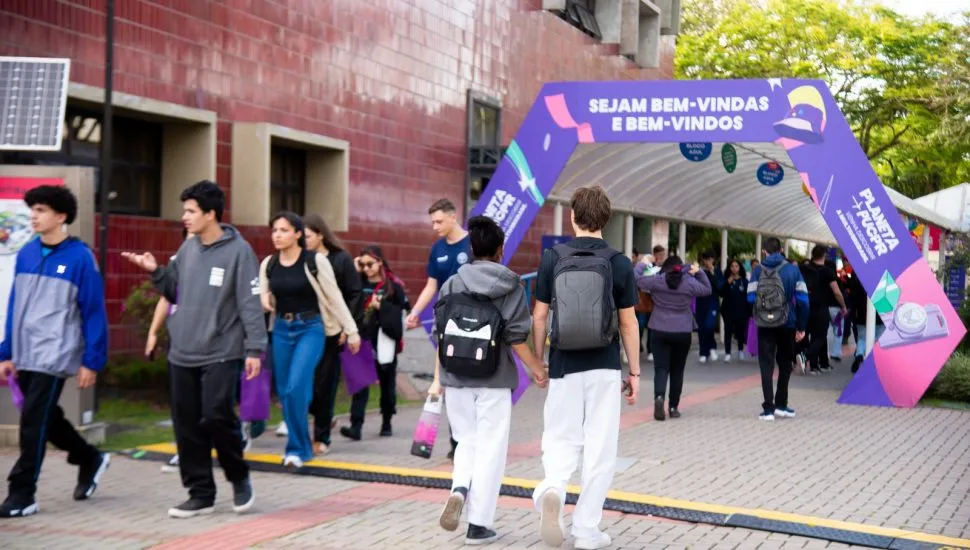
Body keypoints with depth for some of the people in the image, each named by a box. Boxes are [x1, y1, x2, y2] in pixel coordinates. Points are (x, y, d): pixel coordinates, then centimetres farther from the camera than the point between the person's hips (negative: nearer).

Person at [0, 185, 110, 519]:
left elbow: (94, 313, -9)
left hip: (54, 357, -6)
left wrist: (91, 362, -10)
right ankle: (90, 459, 37)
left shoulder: (80, 257, -9)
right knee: (45, 419, 16)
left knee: (33, 423, -6)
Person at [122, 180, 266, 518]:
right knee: (187, 426, 6)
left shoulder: (238, 250, -9)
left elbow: (250, 303, -12)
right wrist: (155, 272, 2)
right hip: (182, 354, 6)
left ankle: (239, 478, 10)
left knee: (216, 417, -15)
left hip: (220, 354, -6)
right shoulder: (187, 249, 10)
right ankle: (201, 493, 17)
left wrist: (255, 348, -16)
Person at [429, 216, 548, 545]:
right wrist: (536, 368, 7)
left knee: (467, 441, 20)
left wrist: (438, 379, 12)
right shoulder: (510, 287, -4)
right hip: (493, 381, -3)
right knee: (490, 449, 5)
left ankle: (459, 490, -8)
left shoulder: (452, 285, 3)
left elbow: (441, 335, 5)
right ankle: (478, 526, 6)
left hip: (456, 379, 3)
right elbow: (516, 338, -7)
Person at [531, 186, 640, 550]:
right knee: (600, 448, 7)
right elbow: (628, 323, 0)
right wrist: (634, 372, 8)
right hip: (604, 368, -1)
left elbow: (539, 317, 0)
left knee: (561, 439, 13)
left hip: (564, 366, 1)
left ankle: (551, 490, -17)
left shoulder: (553, 258, -2)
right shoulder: (618, 263, -3)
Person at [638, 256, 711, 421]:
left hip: (660, 332, -1)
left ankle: (659, 396, -27)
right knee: (677, 371, 11)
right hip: (683, 333, 1)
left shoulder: (656, 281, -4)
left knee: (661, 368, -2)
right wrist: (699, 273, 17)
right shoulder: (690, 283, -3)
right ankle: (673, 407, 14)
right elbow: (707, 290, 13)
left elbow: (636, 279, 7)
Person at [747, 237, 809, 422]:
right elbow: (802, 300, -5)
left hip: (765, 324, -1)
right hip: (787, 324, 1)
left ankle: (768, 408, -2)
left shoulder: (758, 271, -2)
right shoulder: (792, 269, -1)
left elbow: (750, 298, -8)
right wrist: (801, 327, 1)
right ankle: (780, 405, 21)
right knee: (785, 364, 17)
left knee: (766, 365, 4)